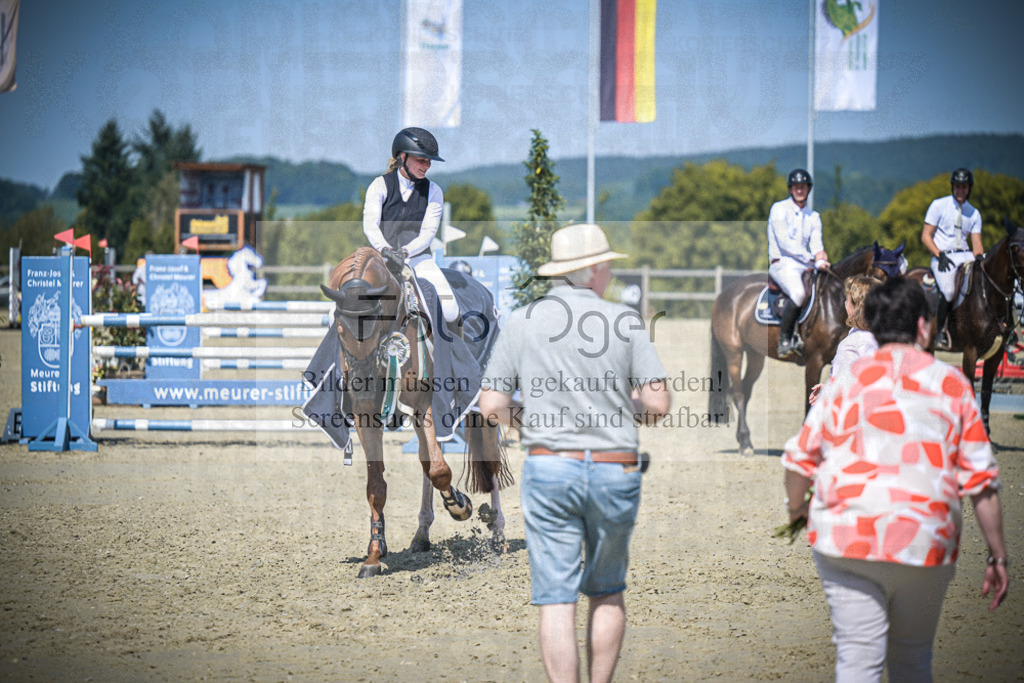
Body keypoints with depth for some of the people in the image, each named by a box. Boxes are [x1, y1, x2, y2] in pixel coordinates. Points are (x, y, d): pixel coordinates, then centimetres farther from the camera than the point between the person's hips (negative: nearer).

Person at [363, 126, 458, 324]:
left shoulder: (433, 191, 4)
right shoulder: (380, 185, 1)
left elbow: (428, 233, -5)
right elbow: (370, 225, -11)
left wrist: (404, 252, -24)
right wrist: (386, 250, -30)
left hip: (418, 257, 1)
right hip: (383, 257, -1)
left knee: (449, 311, -21)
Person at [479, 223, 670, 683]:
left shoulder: (522, 322, 2)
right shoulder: (625, 321, 0)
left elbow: (491, 406, -2)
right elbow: (658, 404, -4)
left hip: (549, 468, 0)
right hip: (615, 471, 0)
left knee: (556, 598, -2)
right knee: (608, 592, 19)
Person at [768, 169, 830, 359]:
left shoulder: (813, 216, 19)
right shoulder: (779, 209, -1)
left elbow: (816, 242, 6)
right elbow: (784, 243, -11)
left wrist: (820, 255, -19)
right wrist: (812, 259, -17)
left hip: (805, 265, 7)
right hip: (782, 263, -7)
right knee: (798, 293, -35)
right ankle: (784, 341, -26)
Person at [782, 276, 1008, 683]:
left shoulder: (844, 381, 6)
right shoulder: (952, 385, 5)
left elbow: (800, 459, 8)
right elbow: (981, 481, 2)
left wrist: (795, 508, 29)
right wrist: (998, 557, 9)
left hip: (845, 540, 0)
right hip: (924, 543, 0)